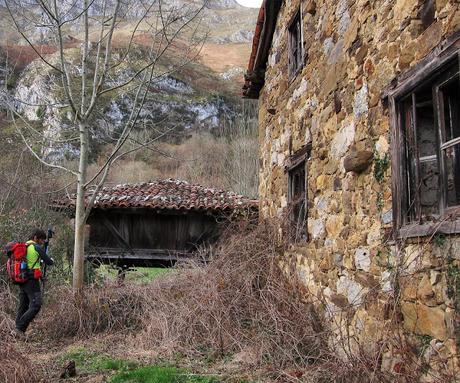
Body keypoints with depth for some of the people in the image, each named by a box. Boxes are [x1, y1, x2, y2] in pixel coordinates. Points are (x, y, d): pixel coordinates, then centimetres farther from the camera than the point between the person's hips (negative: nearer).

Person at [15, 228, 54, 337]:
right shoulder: (37, 247, -8)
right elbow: (49, 262, -4)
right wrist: (51, 260, 20)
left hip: (22, 280, 8)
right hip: (32, 280, -8)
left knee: (23, 306, 11)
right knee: (36, 305, -9)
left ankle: (18, 331, 11)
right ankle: (20, 328, -15)